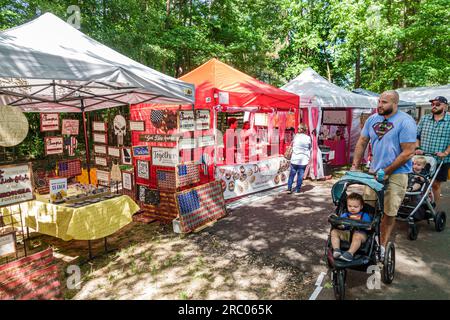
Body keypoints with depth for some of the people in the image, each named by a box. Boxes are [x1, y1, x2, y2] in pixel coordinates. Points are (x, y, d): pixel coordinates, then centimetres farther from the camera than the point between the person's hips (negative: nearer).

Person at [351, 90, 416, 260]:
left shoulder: (405, 122, -13)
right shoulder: (372, 119, 4)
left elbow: (408, 152, -15)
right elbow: (362, 143, 10)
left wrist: (386, 171, -14)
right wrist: (355, 166, 1)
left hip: (396, 173, -5)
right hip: (374, 171, 5)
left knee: (389, 212, 4)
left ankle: (382, 246, 20)